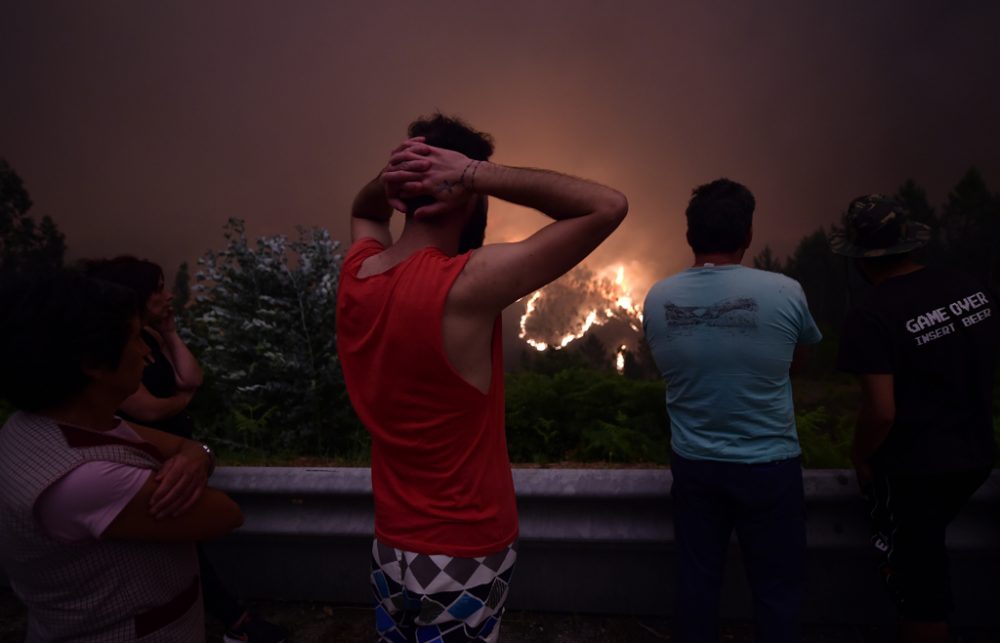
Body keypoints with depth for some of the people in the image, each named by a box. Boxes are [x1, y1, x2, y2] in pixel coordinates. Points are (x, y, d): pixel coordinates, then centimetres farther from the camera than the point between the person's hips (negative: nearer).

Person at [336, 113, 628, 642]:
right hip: (465, 557, -6)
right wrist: (477, 173, -22)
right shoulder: (467, 285, -27)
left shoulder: (356, 273, -6)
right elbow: (608, 206, -24)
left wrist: (387, 178, -4)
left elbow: (364, 212, 19)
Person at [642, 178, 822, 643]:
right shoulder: (785, 292, -15)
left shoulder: (656, 299, -8)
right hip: (769, 465, -2)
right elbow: (799, 357, 5)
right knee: (777, 587, 16)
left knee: (696, 582, 16)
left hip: (693, 464, 3)